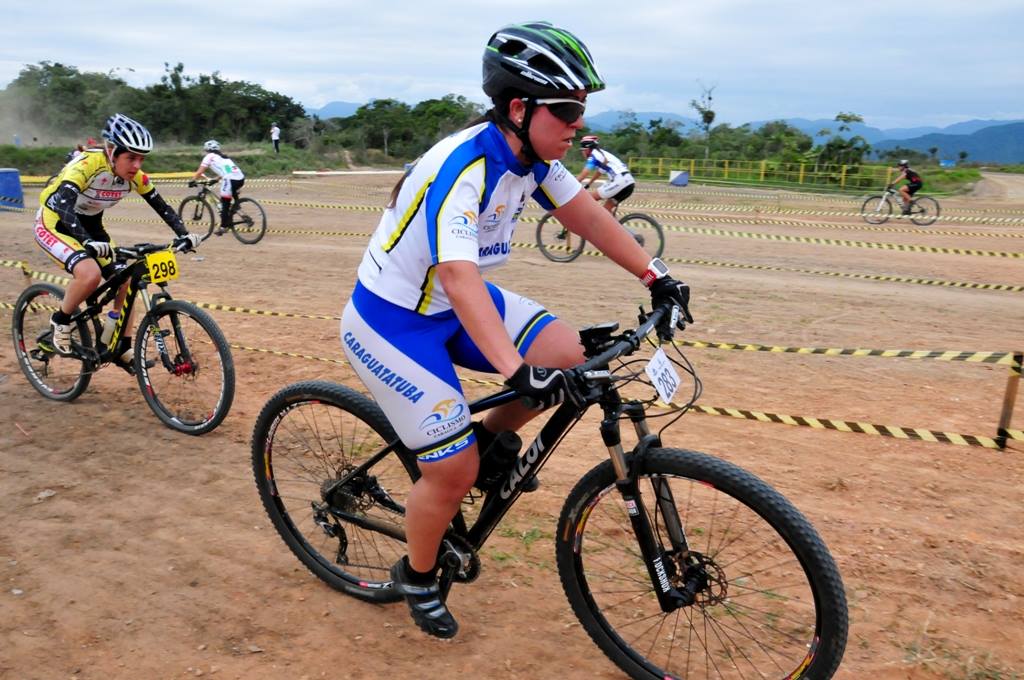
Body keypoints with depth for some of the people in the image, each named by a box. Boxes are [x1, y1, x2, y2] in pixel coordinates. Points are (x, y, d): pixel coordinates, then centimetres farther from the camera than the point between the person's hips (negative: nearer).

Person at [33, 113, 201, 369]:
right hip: (54, 223, -7)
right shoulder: (86, 165, -32)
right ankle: (61, 320, -2)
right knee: (90, 273, -31)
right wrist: (89, 243, -58)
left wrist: (184, 234, -23)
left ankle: (123, 350, 10)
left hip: (89, 224, 7)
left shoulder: (134, 175, -13)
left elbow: (162, 206, -7)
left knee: (124, 281, -3)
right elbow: (64, 207, -43)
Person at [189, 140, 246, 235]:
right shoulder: (223, 157, 30)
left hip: (231, 180, -6)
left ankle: (223, 227, 7)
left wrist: (192, 181, 19)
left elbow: (199, 172, 8)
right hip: (241, 178, 6)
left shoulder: (209, 157, 11)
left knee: (225, 203, 4)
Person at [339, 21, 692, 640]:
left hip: (456, 303, 7)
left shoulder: (532, 155, -5)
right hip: (394, 321, -7)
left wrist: (656, 275, -2)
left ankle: (493, 435, 16)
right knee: (457, 473, -6)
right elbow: (458, 278, -41)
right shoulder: (464, 169, -30)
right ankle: (417, 577, 23)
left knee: (573, 358, -9)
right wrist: (518, 371, -50)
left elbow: (588, 217, 4)